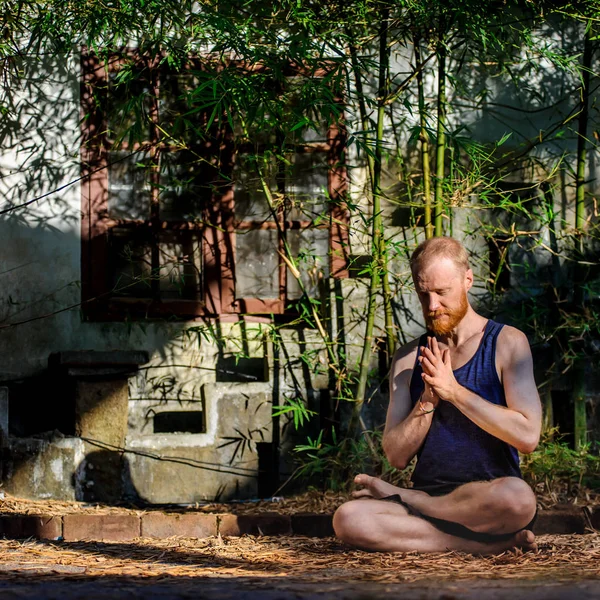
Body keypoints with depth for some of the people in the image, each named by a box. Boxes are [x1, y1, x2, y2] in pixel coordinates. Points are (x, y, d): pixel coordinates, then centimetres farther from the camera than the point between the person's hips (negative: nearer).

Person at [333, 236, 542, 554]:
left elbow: (527, 436, -11)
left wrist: (453, 390, -13)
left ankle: (400, 497, -11)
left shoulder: (506, 343, 2)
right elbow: (397, 456, 6)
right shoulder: (409, 358, 13)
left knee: (517, 496, -40)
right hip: (430, 496, 2)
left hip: (489, 498, -2)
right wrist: (428, 400, -10)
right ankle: (497, 544, -22)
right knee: (348, 519, -27)